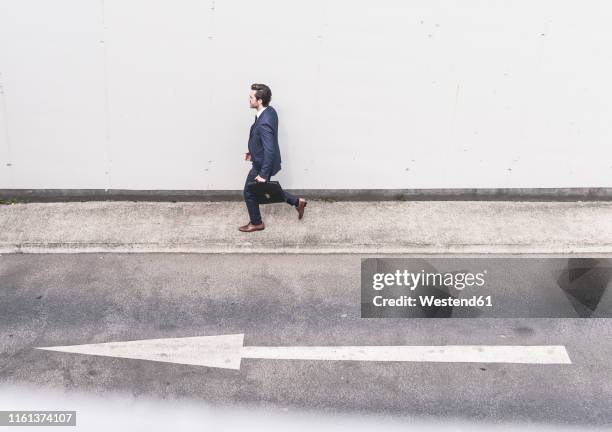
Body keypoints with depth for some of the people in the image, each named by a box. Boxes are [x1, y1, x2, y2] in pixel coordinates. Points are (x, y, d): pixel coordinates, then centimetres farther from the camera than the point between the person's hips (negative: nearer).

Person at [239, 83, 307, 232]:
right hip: (263, 161, 9)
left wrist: (263, 174, -25)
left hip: (262, 164, -9)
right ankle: (297, 202, 33)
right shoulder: (270, 111, -4)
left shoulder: (264, 123, -34)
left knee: (249, 192, 11)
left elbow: (269, 150, -32)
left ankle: (256, 223, 31)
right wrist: (253, 152, 18)